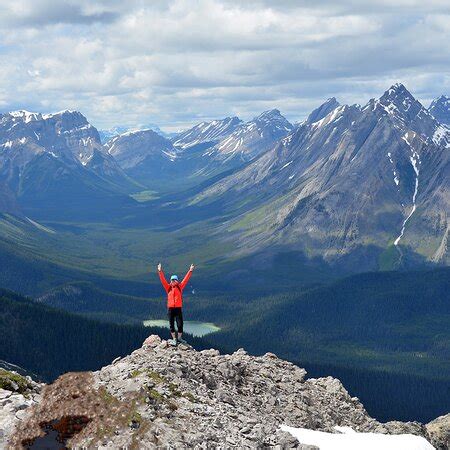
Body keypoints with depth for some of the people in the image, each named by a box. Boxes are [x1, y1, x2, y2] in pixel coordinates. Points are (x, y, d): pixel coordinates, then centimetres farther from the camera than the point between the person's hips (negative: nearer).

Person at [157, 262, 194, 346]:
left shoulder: (180, 287, 5)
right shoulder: (168, 287, 6)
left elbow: (185, 279, 2)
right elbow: (163, 280, 1)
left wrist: (190, 271, -3)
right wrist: (160, 271, -8)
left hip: (178, 308, -1)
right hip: (170, 308, 1)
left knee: (180, 324, -3)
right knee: (171, 325, 5)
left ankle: (179, 338, 14)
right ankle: (174, 339, 14)